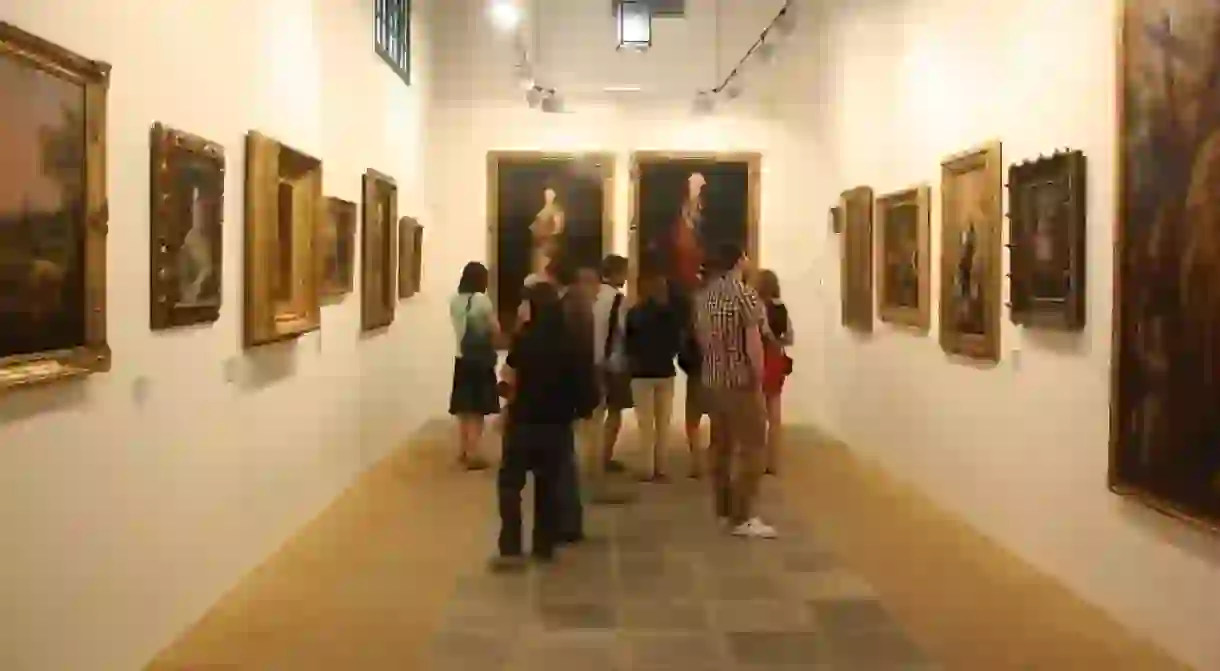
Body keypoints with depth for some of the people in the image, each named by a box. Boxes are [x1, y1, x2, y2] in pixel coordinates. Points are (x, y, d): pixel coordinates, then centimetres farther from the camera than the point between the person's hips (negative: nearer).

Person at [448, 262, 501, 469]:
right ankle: (473, 455, 2)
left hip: (462, 358, 6)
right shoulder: (481, 299, -15)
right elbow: (496, 330, -12)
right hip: (480, 359, -6)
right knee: (476, 410, 1)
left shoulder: (454, 300, 2)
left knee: (464, 408, 16)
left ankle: (464, 451, 25)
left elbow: (460, 326, 8)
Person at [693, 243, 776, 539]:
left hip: (712, 380, 7)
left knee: (720, 444, 15)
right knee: (751, 448, -2)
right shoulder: (746, 294, -14)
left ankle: (723, 507, 22)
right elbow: (753, 343, -17)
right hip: (741, 381, -7)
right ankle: (742, 517, -5)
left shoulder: (703, 296, 7)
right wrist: (759, 380, -10)